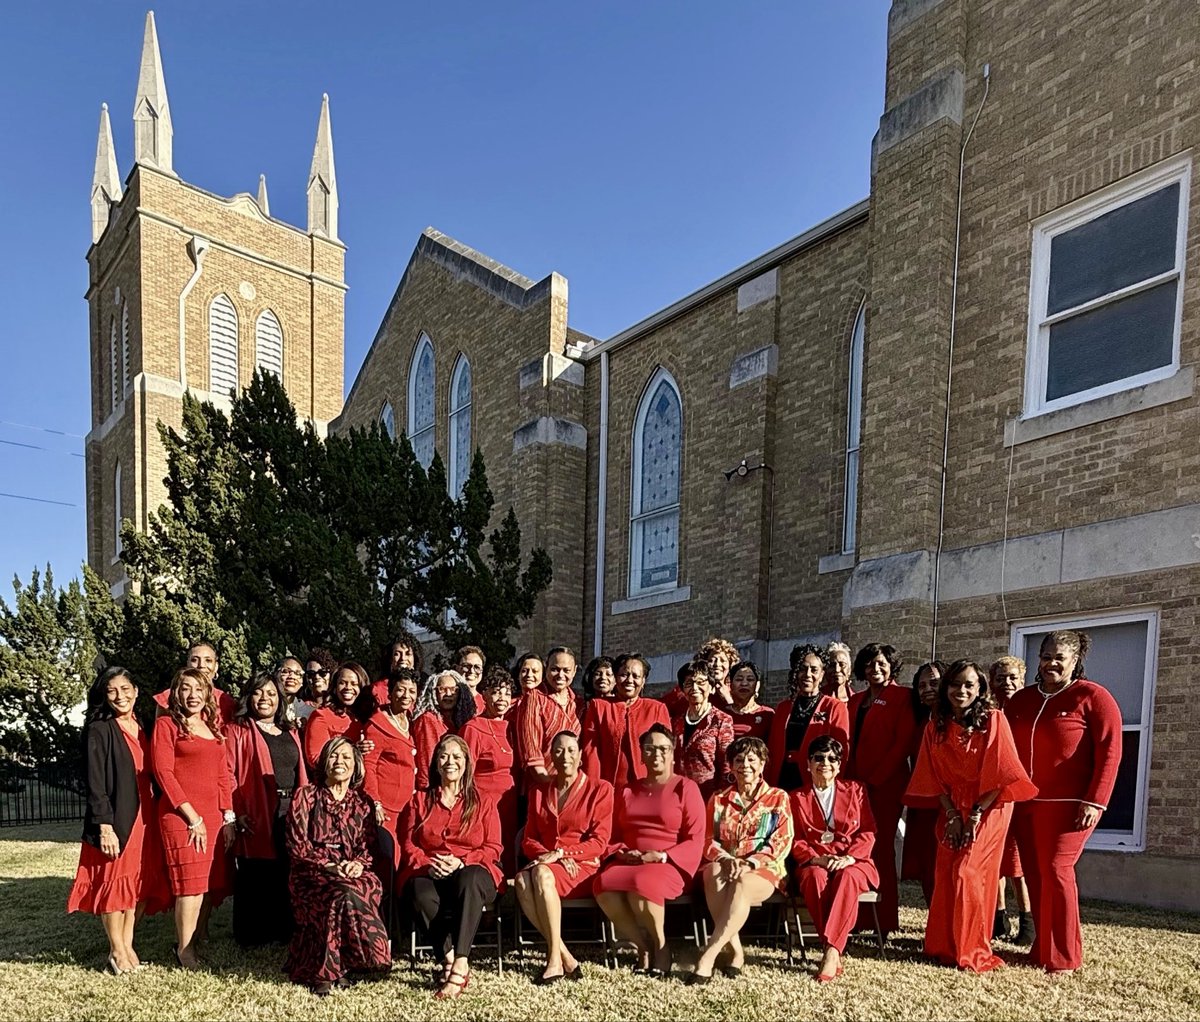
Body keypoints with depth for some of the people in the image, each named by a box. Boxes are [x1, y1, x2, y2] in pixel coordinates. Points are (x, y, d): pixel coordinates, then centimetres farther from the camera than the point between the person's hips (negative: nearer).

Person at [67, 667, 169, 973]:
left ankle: (127, 944, 21)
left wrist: (155, 817, 9)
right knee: (115, 881, 3)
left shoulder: (141, 727, 11)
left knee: (142, 882, 9)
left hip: (144, 818, 6)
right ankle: (117, 950, 16)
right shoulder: (99, 730, -8)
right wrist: (105, 826, -18)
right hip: (115, 820, -6)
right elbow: (95, 784, -13)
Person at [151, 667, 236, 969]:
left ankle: (196, 942, 22)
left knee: (212, 886, 7)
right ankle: (184, 951, 9)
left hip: (214, 816, 6)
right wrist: (193, 817, -11)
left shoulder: (213, 727, 16)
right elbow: (163, 773, -8)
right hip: (181, 817, -6)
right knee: (191, 885, -5)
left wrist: (228, 816, 7)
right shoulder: (167, 724, -1)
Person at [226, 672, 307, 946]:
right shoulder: (238, 730, 1)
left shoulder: (290, 732, 18)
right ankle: (252, 937, 13)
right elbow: (227, 773, -8)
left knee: (287, 875, 8)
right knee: (256, 877, 1)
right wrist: (235, 812, -16)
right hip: (256, 817, -5)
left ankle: (285, 932, 20)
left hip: (291, 813, 5)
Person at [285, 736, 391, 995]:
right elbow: (297, 844, -2)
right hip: (312, 874, -3)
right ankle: (323, 971, -18)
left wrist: (358, 864, -12)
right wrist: (330, 865, -15)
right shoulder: (305, 796, 5)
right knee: (345, 894, -34)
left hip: (354, 873, 3)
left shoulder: (362, 801, 14)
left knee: (368, 887, -32)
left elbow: (368, 846, 11)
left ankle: (333, 966, -18)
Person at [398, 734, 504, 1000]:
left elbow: (492, 848, 6)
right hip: (428, 873, 1)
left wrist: (462, 862, -13)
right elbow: (408, 845, 10)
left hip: (472, 871, -1)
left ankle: (459, 966, -44)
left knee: (469, 879, -38)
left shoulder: (483, 803, 14)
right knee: (421, 893, -35)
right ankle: (449, 959, -30)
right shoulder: (419, 801, 17)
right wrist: (428, 864, -11)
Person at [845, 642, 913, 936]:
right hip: (856, 784, 6)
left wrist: (875, 778, -13)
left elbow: (903, 743, -10)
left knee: (880, 849, -2)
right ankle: (860, 915, 14)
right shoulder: (855, 700, 17)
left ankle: (884, 920, 7)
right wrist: (850, 776, 3)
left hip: (885, 784, -6)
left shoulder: (901, 697, -2)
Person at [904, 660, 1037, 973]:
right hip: (952, 810, 4)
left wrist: (977, 813, -13)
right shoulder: (936, 725, 3)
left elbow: (1001, 773, -12)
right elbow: (934, 776, 5)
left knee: (967, 873, -10)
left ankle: (972, 951, 4)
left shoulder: (994, 720, -10)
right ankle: (945, 946, 14)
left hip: (987, 809, -4)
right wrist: (951, 813, -4)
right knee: (946, 876, 1)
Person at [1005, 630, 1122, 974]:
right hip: (1025, 804, 6)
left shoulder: (1092, 697, -3)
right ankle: (1041, 948, 19)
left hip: (1069, 803, -6)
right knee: (1034, 874, 7)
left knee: (1056, 870, -10)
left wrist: (1095, 801, -15)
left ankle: (1063, 957, 2)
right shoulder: (1021, 700, 13)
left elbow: (1110, 751, -9)